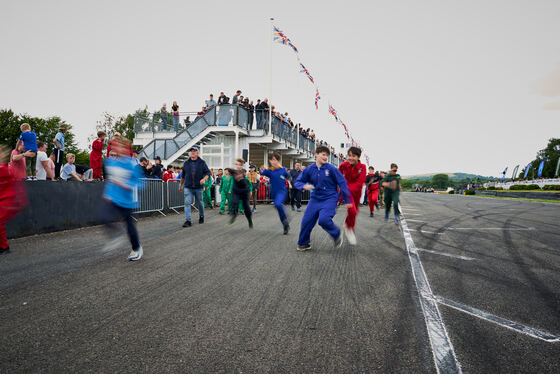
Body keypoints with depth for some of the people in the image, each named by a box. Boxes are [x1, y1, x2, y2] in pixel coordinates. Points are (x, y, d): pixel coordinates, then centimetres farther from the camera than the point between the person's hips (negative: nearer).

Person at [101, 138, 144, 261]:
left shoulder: (131, 164, -13)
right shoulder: (110, 161, 4)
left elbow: (138, 184, -11)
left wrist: (124, 185, -25)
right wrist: (107, 193, 20)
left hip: (126, 200, -4)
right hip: (112, 198, 4)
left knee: (130, 225, 6)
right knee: (106, 218, -22)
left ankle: (137, 249, 29)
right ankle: (115, 237, 9)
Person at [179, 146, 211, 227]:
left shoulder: (202, 162, 2)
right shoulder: (186, 163, 7)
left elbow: (208, 172, 1)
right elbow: (183, 175, 17)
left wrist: (204, 179, -19)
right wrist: (181, 185, 21)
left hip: (198, 187, -1)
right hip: (188, 187, 1)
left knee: (199, 203, 11)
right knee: (187, 203, -10)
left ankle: (201, 216, 36)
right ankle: (188, 221, -10)